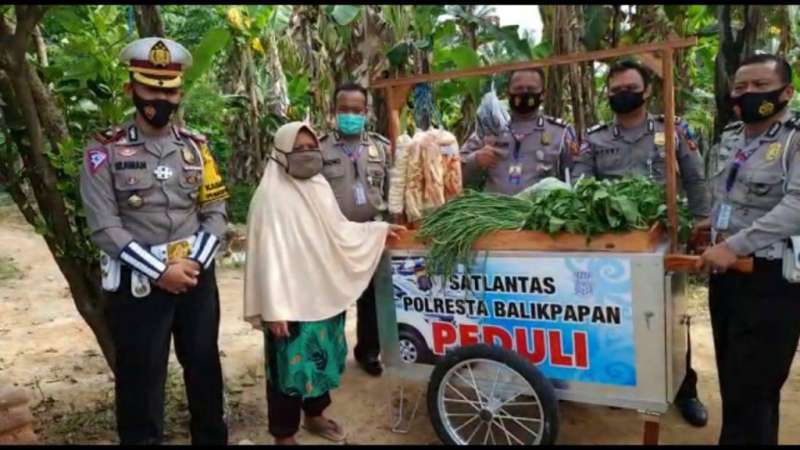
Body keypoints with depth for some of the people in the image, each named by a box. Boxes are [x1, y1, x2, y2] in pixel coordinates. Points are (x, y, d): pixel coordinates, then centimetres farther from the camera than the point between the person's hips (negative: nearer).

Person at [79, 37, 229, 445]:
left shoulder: (196, 147, 5)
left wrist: (194, 263, -9)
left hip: (198, 277, 4)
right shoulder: (105, 151, -6)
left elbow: (216, 213, 5)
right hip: (138, 283, -3)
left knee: (204, 367, 16)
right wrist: (161, 271, -15)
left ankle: (213, 438, 35)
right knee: (140, 377, 9)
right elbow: (104, 227, -11)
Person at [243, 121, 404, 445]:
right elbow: (268, 254, -19)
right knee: (291, 365, 5)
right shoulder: (271, 195, -16)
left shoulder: (320, 187, 6)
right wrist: (273, 309, -22)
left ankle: (315, 415, 43)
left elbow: (338, 231, 15)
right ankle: (284, 434, 25)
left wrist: (379, 230, 19)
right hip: (291, 301, -7)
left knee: (322, 358, 21)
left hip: (325, 293, 7)